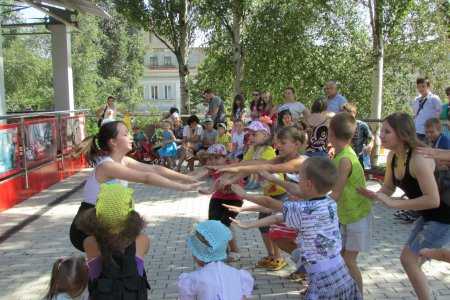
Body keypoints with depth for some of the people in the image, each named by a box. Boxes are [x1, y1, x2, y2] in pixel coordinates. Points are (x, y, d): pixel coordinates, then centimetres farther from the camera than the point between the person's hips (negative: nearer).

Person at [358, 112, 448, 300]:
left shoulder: (419, 159, -31)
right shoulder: (392, 156, -5)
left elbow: (433, 200, -35)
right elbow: (388, 188, 4)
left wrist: (393, 203, -32)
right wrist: (373, 195, -17)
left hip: (444, 218, -9)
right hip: (429, 216, 9)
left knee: (409, 260, -6)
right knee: (410, 260, 16)